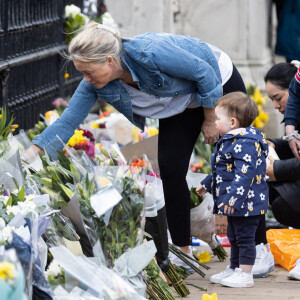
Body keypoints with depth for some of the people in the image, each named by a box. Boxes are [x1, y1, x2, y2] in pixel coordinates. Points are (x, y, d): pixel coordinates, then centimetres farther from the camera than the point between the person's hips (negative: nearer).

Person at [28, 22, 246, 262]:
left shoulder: (150, 53, -41)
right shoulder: (96, 84, -21)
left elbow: (204, 72, -29)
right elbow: (67, 122, -17)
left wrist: (210, 120, -18)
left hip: (219, 82, -5)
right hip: (182, 102, 5)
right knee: (171, 169, -7)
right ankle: (183, 250, 2)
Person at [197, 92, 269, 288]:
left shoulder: (246, 143, -22)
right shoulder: (232, 140, 13)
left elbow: (245, 172, -30)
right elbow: (221, 170, 27)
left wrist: (234, 198, -34)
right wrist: (207, 184, 35)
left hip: (247, 202, -11)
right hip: (235, 204, 11)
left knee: (244, 237, -4)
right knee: (234, 237, 20)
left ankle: (245, 275, 1)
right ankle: (234, 269, 31)